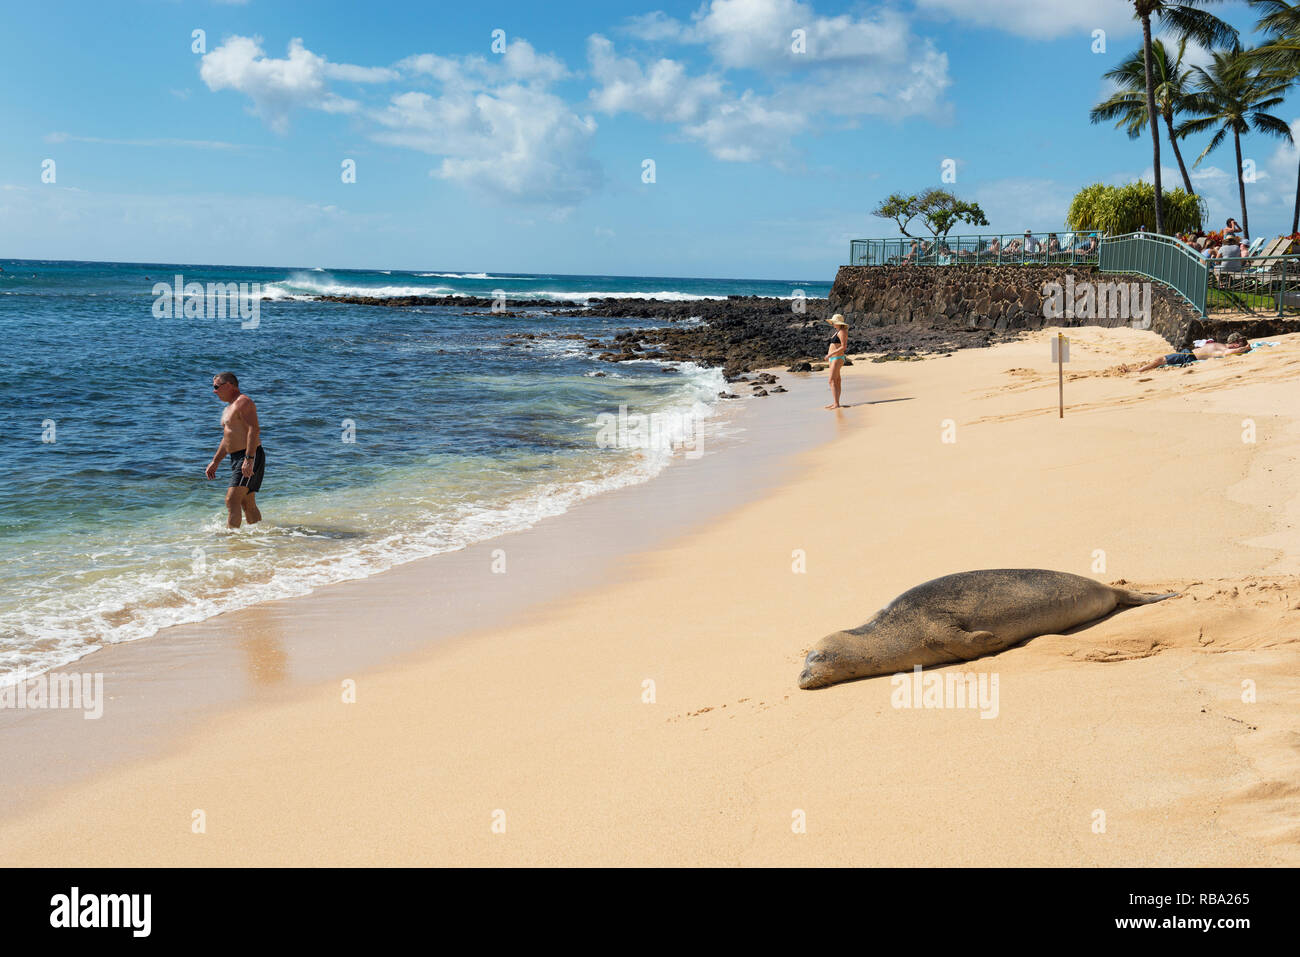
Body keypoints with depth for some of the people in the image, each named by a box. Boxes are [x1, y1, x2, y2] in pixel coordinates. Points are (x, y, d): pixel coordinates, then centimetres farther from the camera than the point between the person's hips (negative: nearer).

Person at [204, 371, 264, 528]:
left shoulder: (243, 402, -11)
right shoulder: (230, 407, 22)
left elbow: (254, 430, -23)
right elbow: (227, 438, 30)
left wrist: (249, 459, -30)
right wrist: (215, 461, 26)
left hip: (250, 457, -10)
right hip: (237, 459, 10)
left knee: (232, 500, -17)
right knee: (248, 505, 10)